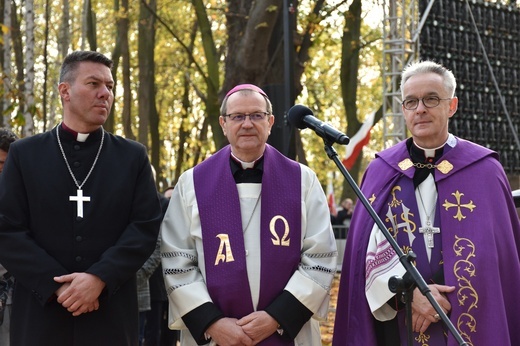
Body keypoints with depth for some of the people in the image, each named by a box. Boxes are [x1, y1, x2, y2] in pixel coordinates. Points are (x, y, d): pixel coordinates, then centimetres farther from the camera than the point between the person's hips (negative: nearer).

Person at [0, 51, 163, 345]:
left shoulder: (134, 156, 8)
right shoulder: (24, 154, 6)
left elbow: (146, 226, -1)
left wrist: (99, 278, -14)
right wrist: (58, 284, -13)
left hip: (112, 318, 1)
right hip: (41, 314, 0)